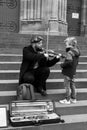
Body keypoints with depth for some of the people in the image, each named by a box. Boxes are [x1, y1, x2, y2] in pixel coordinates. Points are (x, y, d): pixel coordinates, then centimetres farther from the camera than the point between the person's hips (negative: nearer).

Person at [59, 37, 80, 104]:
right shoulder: (76, 52, 5)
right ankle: (73, 98, 28)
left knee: (67, 86, 3)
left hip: (68, 72, -8)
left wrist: (62, 65, -16)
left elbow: (69, 62, -31)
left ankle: (67, 100, 13)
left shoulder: (70, 52, -22)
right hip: (73, 72, 8)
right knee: (72, 85, 18)